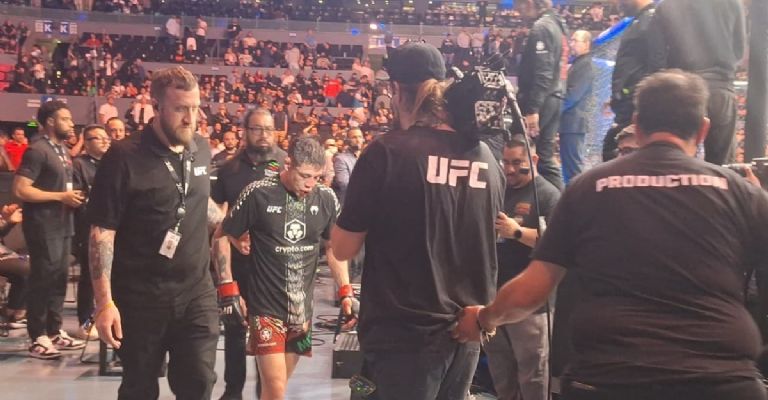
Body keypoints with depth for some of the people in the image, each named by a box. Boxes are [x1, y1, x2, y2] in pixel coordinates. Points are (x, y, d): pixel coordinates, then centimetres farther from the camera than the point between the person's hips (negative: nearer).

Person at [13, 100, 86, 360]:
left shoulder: (62, 150, 15)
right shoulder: (37, 150, -12)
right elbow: (20, 190, -20)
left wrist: (72, 197, 8)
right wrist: (61, 196, -18)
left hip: (63, 224, 9)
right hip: (43, 226, -9)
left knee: (59, 278, 13)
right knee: (42, 280, -3)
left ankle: (55, 332, 22)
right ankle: (38, 339, 5)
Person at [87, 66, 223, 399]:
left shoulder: (201, 150, 4)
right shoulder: (124, 157, -12)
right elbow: (102, 232, -13)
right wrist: (104, 301, -17)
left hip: (196, 292, 4)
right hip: (141, 297, -3)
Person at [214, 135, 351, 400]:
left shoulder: (327, 199, -2)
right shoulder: (258, 194, -13)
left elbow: (334, 248, 11)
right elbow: (222, 238, -3)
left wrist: (345, 292, 1)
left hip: (302, 309, 4)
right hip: (266, 307, -4)